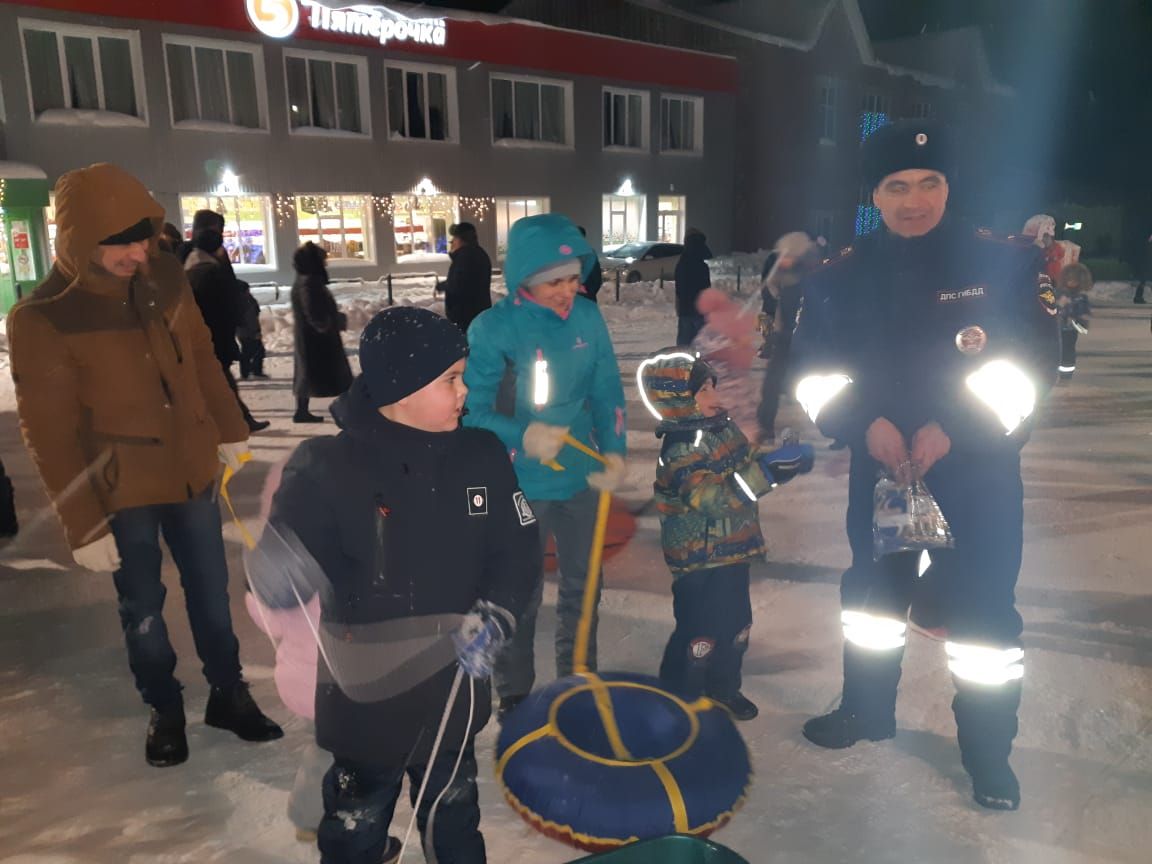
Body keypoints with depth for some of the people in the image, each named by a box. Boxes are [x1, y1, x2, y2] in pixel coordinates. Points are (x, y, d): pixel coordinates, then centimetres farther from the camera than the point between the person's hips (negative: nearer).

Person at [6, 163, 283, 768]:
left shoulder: (164, 278, -5)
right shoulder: (41, 320, -17)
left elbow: (201, 357, 9)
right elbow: (49, 435, -13)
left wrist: (229, 430, 14)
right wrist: (83, 525, -11)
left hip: (191, 471, 4)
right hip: (121, 491, -3)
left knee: (210, 591, 15)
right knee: (142, 608, 13)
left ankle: (228, 695, 35)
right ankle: (165, 710, 35)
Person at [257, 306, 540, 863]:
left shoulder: (482, 456, -8)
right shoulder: (326, 468, -20)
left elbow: (518, 549, -2)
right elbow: (281, 578, -19)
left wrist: (493, 616, -19)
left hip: (454, 694, 4)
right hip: (367, 703, -3)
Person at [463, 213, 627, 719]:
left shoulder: (588, 318, -5)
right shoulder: (492, 329, -18)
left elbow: (607, 392, 2)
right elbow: (472, 410, -18)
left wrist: (614, 451, -10)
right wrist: (523, 438, -33)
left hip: (581, 478, 4)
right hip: (519, 486, -4)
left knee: (582, 585, 19)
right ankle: (513, 696, 33)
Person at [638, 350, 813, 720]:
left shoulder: (723, 428, 3)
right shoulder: (680, 452, -24)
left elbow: (746, 466, 18)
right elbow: (717, 499, -33)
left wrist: (786, 460, 1)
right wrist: (766, 471, -36)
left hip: (732, 551, 9)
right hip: (700, 562, -9)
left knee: (737, 624, 20)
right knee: (700, 634, 1)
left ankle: (723, 687, 40)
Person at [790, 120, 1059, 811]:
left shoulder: (1005, 262, -6)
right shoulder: (842, 277, 1)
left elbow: (1031, 361, -10)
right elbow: (815, 368, -1)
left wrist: (952, 429, -20)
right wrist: (865, 423, -17)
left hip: (979, 472, -2)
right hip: (877, 468, 3)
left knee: (982, 612, 1)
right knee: (873, 591, 16)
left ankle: (990, 752, 23)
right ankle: (868, 710, 39)